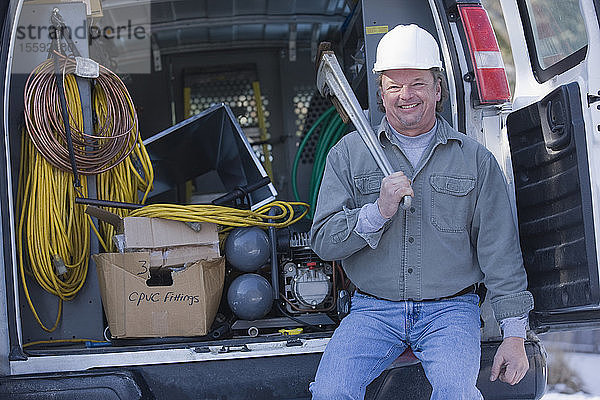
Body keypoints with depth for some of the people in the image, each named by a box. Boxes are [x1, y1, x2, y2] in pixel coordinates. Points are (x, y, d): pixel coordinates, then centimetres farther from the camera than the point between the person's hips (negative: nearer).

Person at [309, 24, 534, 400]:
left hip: (451, 308, 0)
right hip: (373, 309, 1)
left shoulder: (476, 159, 6)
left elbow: (501, 252, 5)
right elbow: (323, 241, 1)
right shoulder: (349, 153, 7)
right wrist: (378, 211, -16)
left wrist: (515, 335, 0)